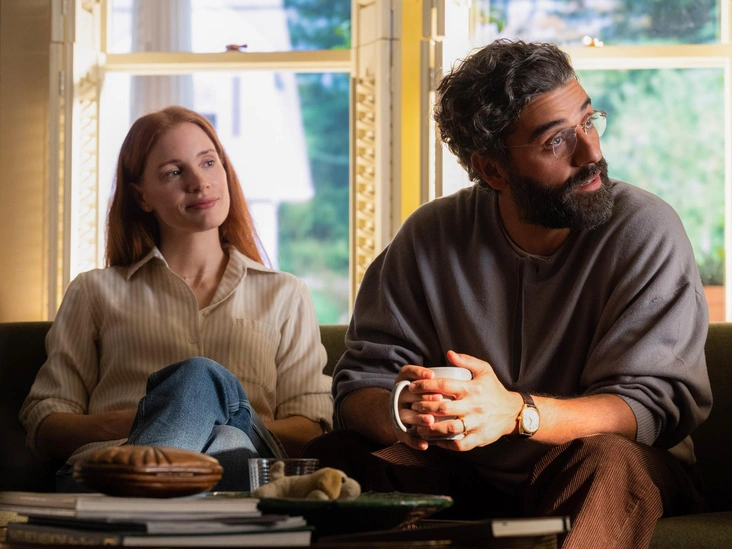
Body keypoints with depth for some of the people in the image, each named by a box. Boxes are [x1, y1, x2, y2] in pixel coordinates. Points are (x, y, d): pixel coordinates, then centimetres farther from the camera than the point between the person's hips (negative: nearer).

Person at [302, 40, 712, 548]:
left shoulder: (645, 230, -14)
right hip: (471, 482, 3)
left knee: (603, 459, -36)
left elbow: (653, 404, -21)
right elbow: (360, 386, -6)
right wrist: (400, 412, -32)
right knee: (335, 456, -18)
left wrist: (517, 413, -39)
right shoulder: (431, 238, -4)